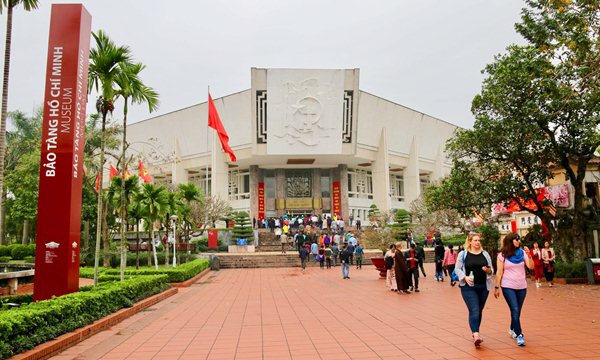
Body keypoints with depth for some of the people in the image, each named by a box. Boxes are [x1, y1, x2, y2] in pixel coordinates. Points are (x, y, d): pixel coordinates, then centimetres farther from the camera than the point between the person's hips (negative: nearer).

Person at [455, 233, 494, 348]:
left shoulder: (485, 254, 8)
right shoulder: (463, 254, -2)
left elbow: (491, 270, 11)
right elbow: (457, 269, -1)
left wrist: (488, 270, -12)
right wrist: (465, 277, -18)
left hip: (483, 287, 4)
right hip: (468, 287, -4)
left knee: (479, 311, 13)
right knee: (474, 311, -13)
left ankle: (474, 332, 30)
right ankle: (476, 335, -18)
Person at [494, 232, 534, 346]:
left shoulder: (522, 252, 2)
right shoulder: (502, 255, -5)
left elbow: (531, 266, -5)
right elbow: (499, 272, -3)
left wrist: (529, 255, -18)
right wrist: (497, 287, -4)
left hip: (522, 287, 3)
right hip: (508, 287, -3)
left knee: (517, 311, 14)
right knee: (515, 310, -12)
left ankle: (512, 330, 35)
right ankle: (519, 335, -8)